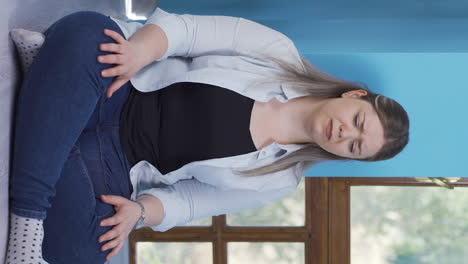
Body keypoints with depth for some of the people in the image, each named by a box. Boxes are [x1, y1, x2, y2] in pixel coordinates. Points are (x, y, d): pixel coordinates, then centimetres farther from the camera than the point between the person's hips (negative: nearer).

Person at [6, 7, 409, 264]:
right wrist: (138, 51, -27)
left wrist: (140, 211, -19)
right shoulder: (278, 52, 1)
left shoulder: (281, 178, 5)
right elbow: (187, 29, -4)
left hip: (114, 170, -2)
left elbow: (186, 199, 3)